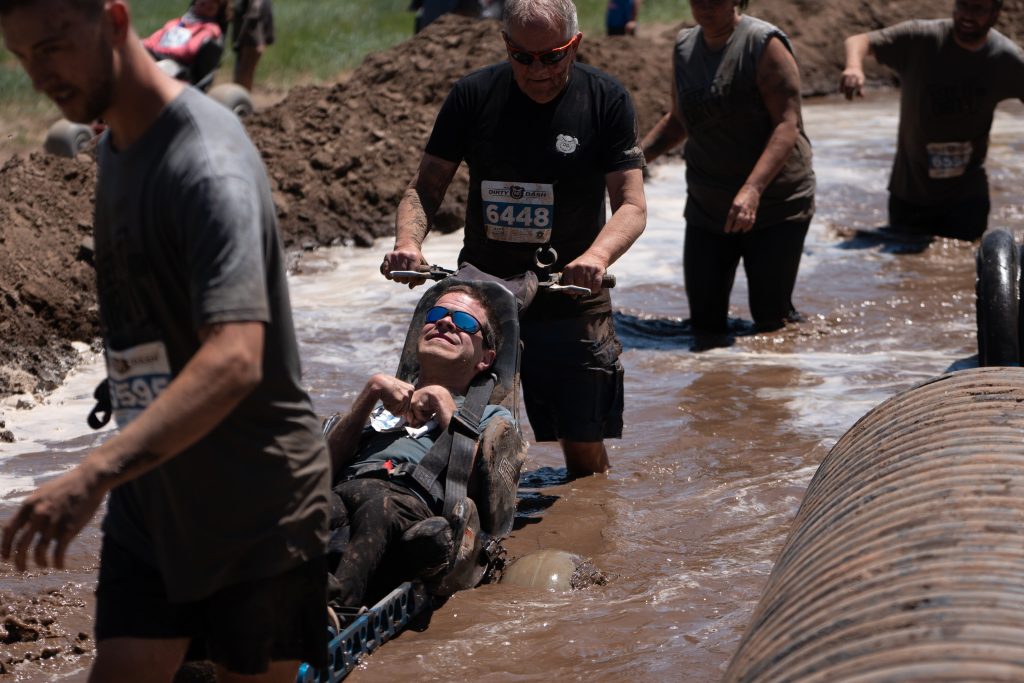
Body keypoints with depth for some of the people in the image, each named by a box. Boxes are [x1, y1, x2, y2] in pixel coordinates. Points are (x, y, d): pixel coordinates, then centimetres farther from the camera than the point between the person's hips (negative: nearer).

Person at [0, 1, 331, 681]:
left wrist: (94, 474, -46)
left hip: (257, 504, -7)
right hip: (148, 495, 8)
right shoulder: (116, 145, 5)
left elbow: (235, 361, -37)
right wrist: (114, 474, 15)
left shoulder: (209, 164, -24)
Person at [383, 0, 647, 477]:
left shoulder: (606, 102, -4)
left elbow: (632, 205, -8)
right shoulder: (473, 96, 0)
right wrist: (408, 242, -18)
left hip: (570, 302, -1)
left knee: (584, 450, 2)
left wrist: (598, 255, -30)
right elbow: (426, 187, 4)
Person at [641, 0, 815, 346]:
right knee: (704, 319, 2)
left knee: (771, 317, -1)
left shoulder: (764, 44, -14)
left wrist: (752, 190, -34)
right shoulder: (684, 48, 5)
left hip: (775, 204, -5)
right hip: (706, 209, 5)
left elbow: (787, 125, -22)